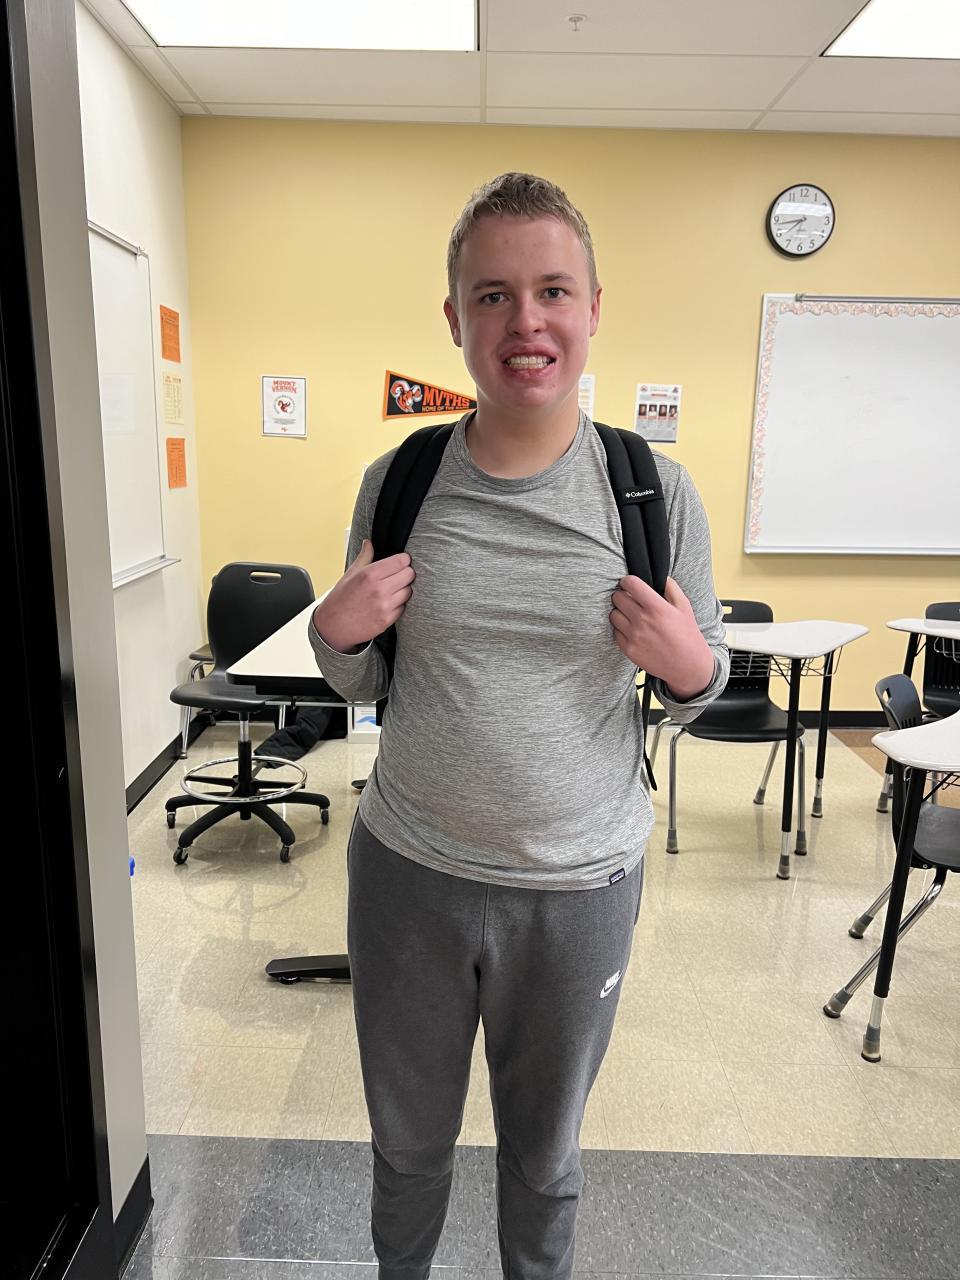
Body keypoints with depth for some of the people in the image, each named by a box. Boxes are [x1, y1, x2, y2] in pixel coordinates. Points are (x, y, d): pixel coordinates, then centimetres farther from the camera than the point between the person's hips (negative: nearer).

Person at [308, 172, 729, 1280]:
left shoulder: (655, 490, -8)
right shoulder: (399, 480, -5)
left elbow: (705, 689, 3)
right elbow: (360, 686, 6)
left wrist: (688, 664, -18)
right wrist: (336, 632, -15)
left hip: (579, 883, -1)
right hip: (408, 870, 2)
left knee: (544, 1153, 23)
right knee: (407, 1139, 25)